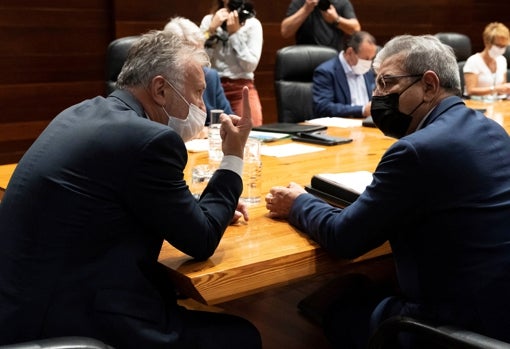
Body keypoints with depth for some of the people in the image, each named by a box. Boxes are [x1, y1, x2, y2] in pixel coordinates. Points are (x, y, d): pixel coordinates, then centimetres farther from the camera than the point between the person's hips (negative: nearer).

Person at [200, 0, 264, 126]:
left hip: (242, 87, -1)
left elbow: (250, 65, -9)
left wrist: (235, 33, -12)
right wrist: (212, 29, -10)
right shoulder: (208, 20, 7)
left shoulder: (252, 24, 0)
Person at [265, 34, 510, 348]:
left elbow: (344, 237, -14)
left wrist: (298, 204, 3)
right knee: (360, 293, 22)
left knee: (339, 314, 13)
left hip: (465, 322, -8)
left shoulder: (418, 149, -23)